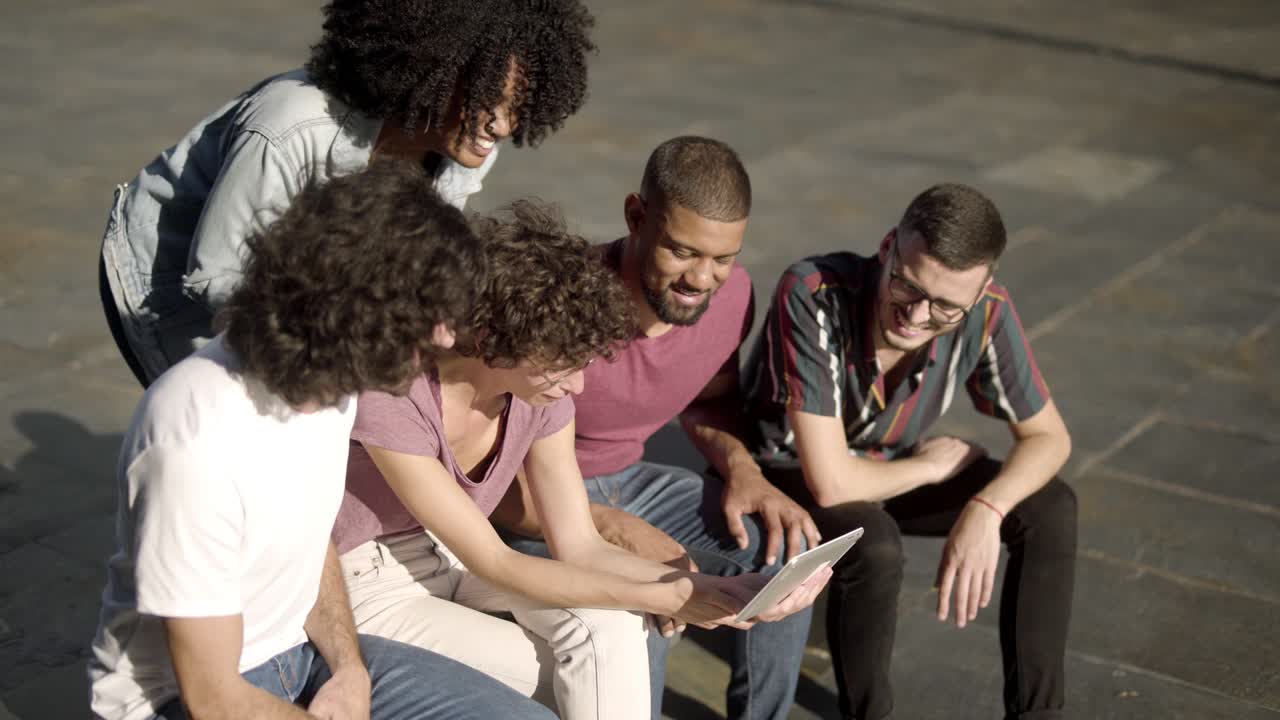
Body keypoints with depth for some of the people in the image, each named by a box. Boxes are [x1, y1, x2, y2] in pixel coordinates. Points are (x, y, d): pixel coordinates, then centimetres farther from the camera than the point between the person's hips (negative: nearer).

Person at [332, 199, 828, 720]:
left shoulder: (542, 390, -12)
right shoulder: (393, 402, -31)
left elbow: (579, 547, -9)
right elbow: (494, 564, -28)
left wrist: (717, 592, -23)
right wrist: (664, 599, -32)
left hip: (455, 560, 5)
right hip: (373, 589, -5)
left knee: (609, 621, -24)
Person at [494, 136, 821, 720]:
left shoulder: (731, 293, -11)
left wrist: (740, 467, -10)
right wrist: (613, 529, -35)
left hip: (626, 480, 6)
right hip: (529, 502, -6)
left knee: (786, 547, -13)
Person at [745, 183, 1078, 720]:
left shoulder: (986, 312, -25)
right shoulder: (812, 294, -38)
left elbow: (1049, 437, -11)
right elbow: (830, 483, -38)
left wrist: (985, 510, -31)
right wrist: (933, 465, -19)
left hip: (889, 467, 5)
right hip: (791, 472, -5)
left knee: (1050, 508, -12)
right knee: (874, 548, -34)